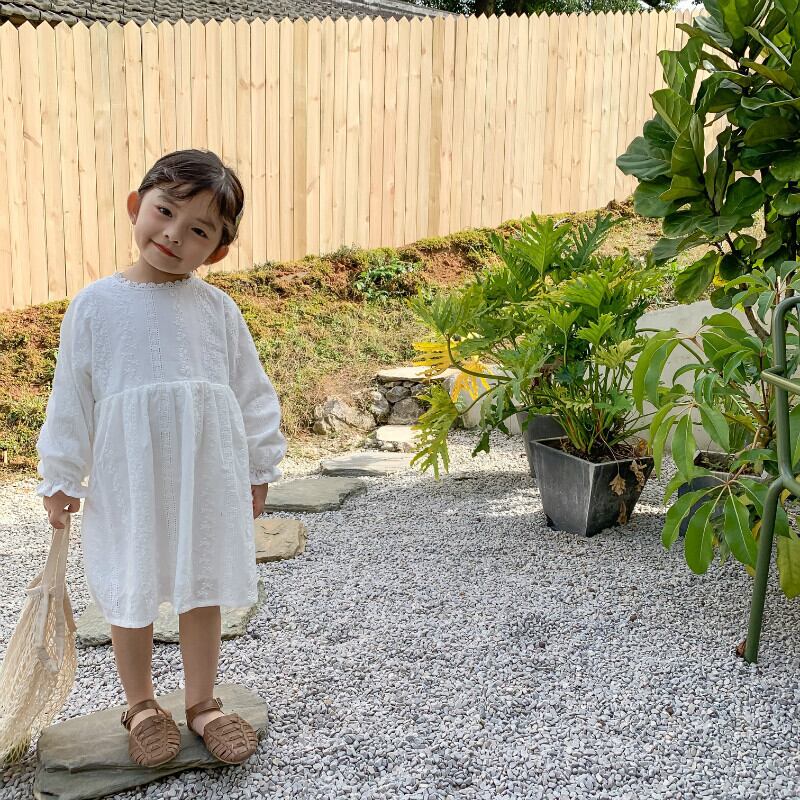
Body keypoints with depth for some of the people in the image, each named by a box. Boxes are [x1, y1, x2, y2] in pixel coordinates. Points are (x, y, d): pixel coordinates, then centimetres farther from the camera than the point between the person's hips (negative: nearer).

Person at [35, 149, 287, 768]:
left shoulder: (217, 308, -1)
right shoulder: (95, 305, -4)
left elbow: (252, 393, 6)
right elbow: (71, 398, 1)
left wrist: (258, 469, 8)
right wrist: (61, 479, 3)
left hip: (209, 477, 1)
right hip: (127, 479, -1)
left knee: (203, 589, 14)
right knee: (132, 596, 12)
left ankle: (202, 701, 33)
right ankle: (141, 706, 34)